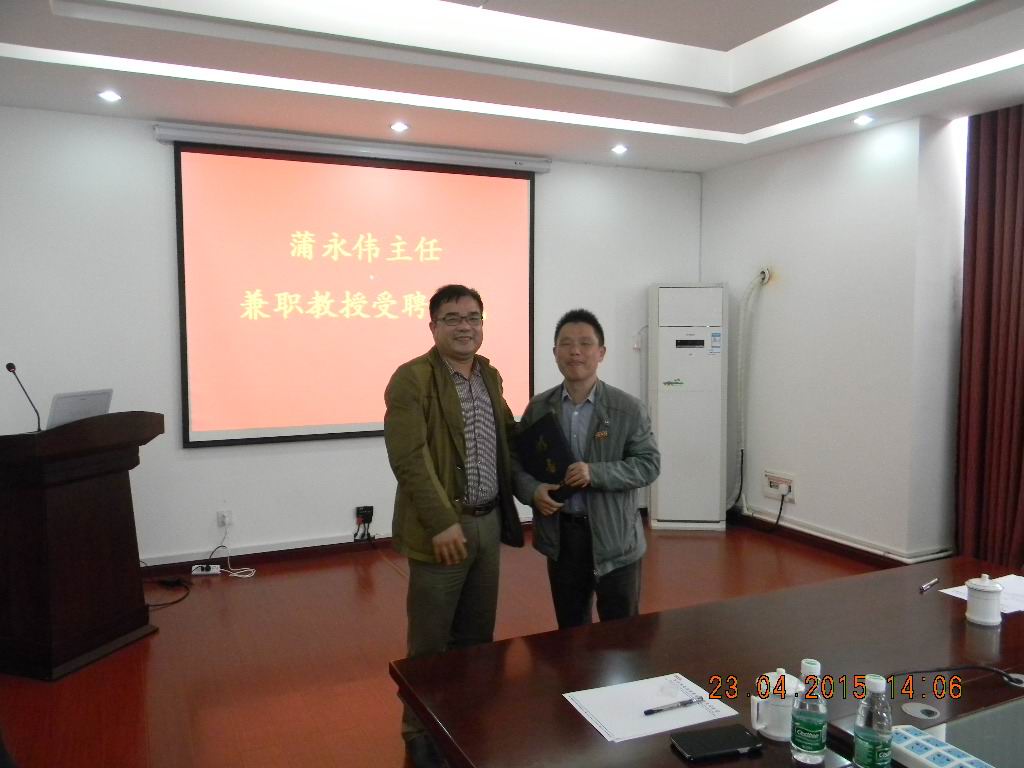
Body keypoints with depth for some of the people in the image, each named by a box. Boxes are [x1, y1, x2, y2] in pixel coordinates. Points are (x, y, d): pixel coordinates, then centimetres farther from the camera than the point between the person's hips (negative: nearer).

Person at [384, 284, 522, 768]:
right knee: (431, 642, 7)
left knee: (478, 636, 18)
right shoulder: (411, 379, -13)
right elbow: (409, 459, -20)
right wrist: (442, 523, -23)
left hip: (489, 523, 7)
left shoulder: (490, 375, 10)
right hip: (442, 528, -6)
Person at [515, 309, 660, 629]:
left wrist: (596, 473, -23)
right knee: (570, 630, 19)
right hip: (560, 535, 3)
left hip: (614, 537, -2)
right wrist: (532, 491, -16)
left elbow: (649, 464, -10)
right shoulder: (538, 407, 1)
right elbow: (517, 461, 5)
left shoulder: (629, 409, -8)